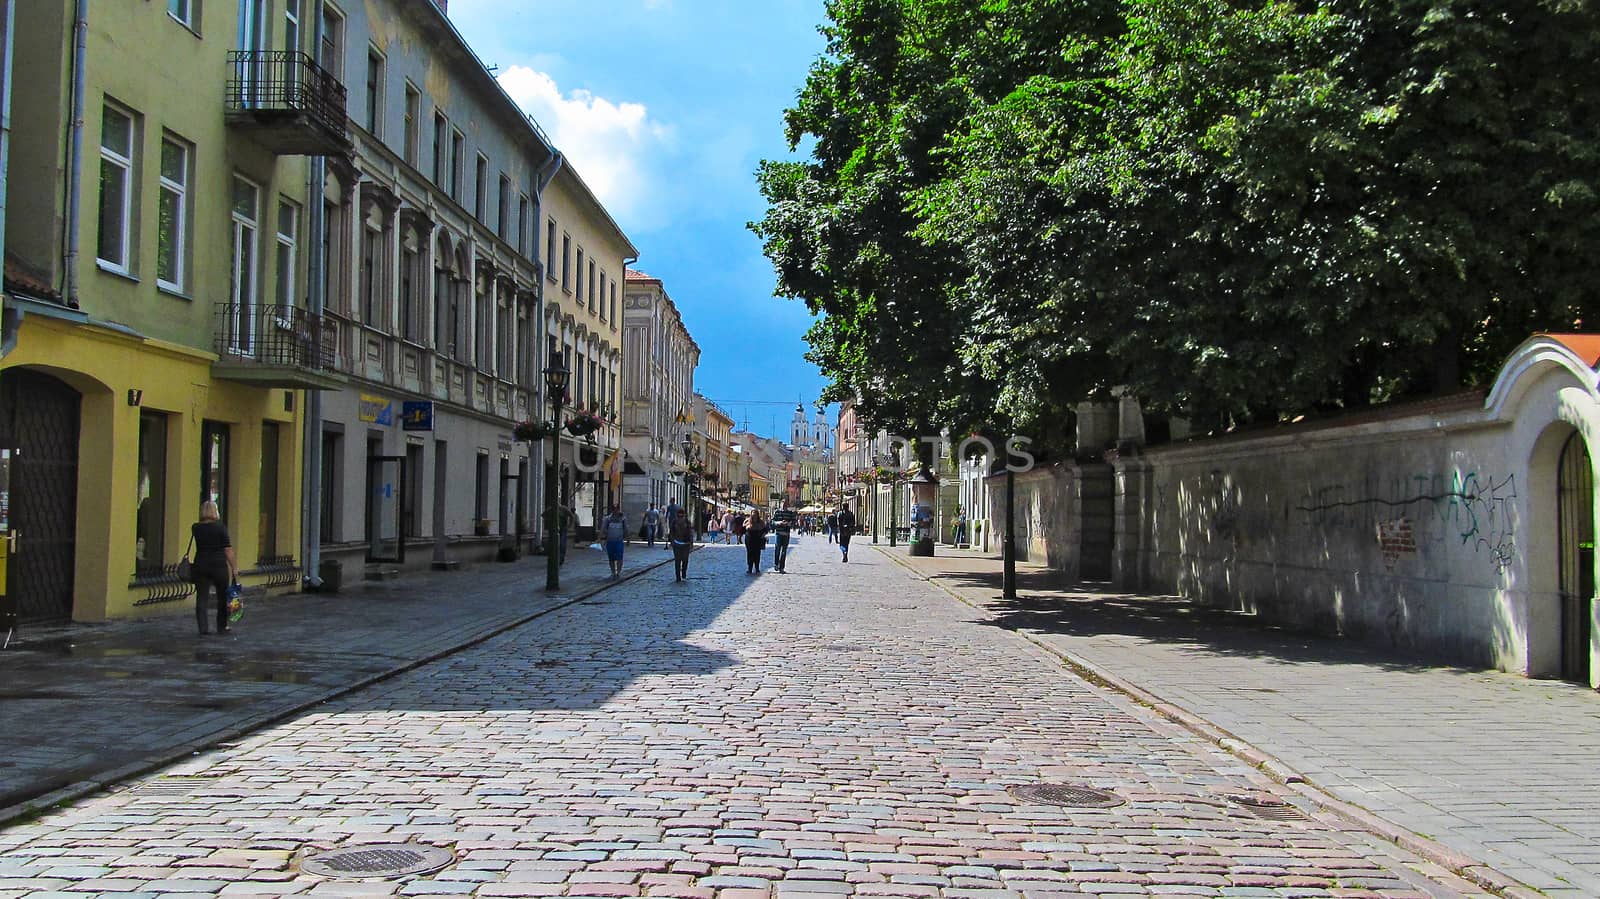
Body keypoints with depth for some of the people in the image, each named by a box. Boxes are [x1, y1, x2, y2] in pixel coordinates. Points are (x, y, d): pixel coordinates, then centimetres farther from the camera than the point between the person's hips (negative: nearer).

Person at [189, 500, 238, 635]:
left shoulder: (195, 528, 2)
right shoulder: (221, 528, -9)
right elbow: (228, 550, -9)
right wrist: (234, 568, -4)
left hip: (201, 566, 2)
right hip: (219, 566, -2)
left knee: (201, 598, 4)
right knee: (222, 597, 12)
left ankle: (203, 628, -2)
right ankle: (222, 627, 20)